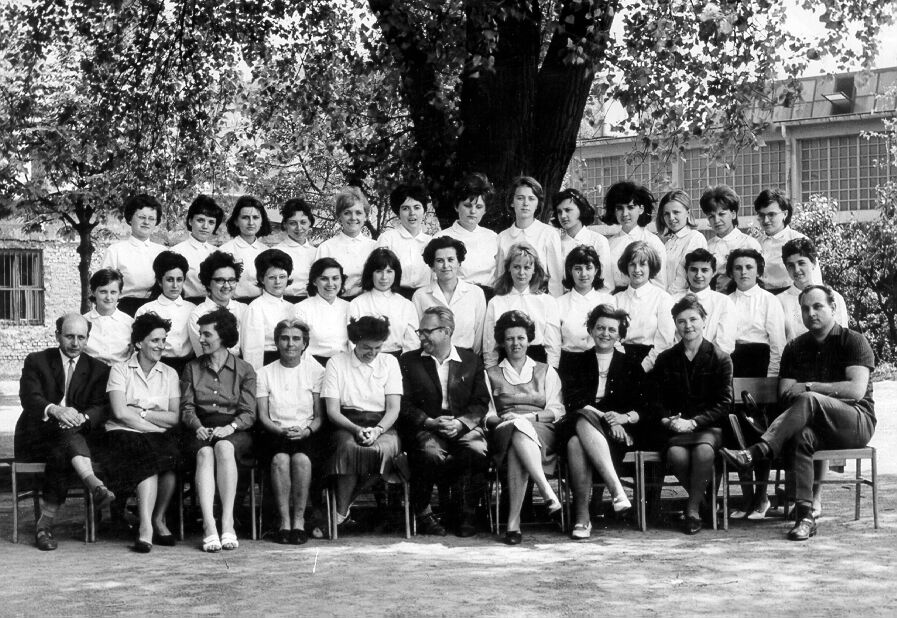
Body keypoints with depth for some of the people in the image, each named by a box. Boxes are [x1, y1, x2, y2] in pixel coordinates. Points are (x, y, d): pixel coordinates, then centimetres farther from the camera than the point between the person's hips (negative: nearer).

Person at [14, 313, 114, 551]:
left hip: (78, 436, 1)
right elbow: (29, 397, -9)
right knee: (66, 433, -34)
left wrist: (81, 418, -26)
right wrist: (54, 410, -31)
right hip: (35, 438, -1)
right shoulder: (36, 361, 8)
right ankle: (95, 484, -52)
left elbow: (100, 409, -1)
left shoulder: (98, 369, 12)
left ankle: (45, 523, -29)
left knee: (60, 454, -33)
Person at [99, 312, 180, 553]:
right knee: (151, 458, -35)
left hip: (160, 437, 3)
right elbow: (120, 412, -7)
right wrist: (156, 423, -11)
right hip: (125, 435, -2)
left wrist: (140, 411, -4)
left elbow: (174, 417, 5)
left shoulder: (169, 374, 17)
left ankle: (157, 520, -14)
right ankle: (148, 527, -36)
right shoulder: (120, 370, 8)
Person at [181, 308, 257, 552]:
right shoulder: (192, 368, 18)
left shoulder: (244, 370, 11)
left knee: (223, 447, -36)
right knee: (205, 453, -33)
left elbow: (248, 413, 2)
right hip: (202, 429, 2)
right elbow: (187, 407, 9)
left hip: (234, 430, -1)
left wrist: (230, 427, -17)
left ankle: (227, 523, -40)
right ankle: (209, 526, -43)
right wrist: (198, 427, -12)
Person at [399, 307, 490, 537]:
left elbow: (481, 403, 6)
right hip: (425, 429, -1)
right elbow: (404, 405, 3)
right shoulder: (408, 361, 13)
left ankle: (465, 514, -12)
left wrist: (460, 423, -13)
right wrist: (430, 422, -13)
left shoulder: (471, 361, 15)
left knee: (478, 451, -31)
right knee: (431, 454, -34)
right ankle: (423, 515, -13)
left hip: (463, 426, 1)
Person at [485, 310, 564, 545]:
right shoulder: (490, 374, 24)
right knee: (517, 429, -40)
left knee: (520, 428, -40)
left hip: (542, 433, 0)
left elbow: (557, 411, 12)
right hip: (503, 433, 0)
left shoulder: (546, 372, 24)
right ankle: (548, 493, -53)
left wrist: (530, 416, -7)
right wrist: (502, 419, -10)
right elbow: (486, 415, 14)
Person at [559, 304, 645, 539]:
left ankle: (582, 517, -40)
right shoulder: (573, 362, 19)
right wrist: (604, 416, -12)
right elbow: (572, 401, 3)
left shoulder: (631, 366, 21)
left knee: (577, 443, -35)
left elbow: (643, 409, 11)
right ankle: (617, 489, -46)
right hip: (581, 425, 1)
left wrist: (624, 417, -12)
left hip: (621, 432, -1)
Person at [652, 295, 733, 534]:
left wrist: (694, 422, -14)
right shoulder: (665, 359, 13)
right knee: (676, 454, -32)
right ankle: (704, 499, -4)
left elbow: (724, 403, -2)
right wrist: (667, 420, -11)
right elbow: (657, 399, 11)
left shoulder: (720, 359, 4)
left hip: (709, 426, -2)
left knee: (704, 450, -36)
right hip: (677, 427, 2)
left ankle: (693, 508, -17)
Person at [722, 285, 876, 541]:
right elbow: (785, 393, 6)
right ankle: (805, 516, -39)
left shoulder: (854, 342, 2)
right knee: (802, 435, -35)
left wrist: (809, 387, -10)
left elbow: (856, 390, -13)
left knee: (807, 401, -34)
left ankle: (756, 453, -44)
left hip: (857, 422, -3)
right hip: (816, 425, 3)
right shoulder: (795, 348, 17)